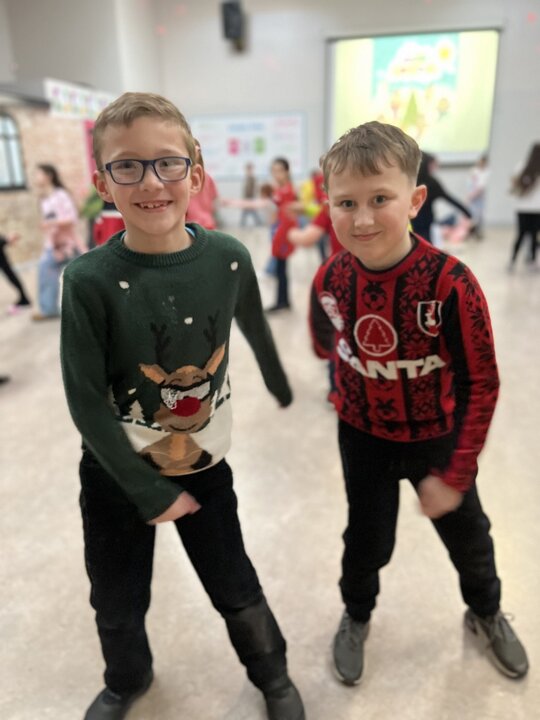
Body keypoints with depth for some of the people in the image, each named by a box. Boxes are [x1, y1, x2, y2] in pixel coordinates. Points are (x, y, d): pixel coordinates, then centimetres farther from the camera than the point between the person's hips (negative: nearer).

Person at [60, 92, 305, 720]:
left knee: (236, 590, 15)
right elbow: (86, 402, -17)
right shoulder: (90, 281, -21)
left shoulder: (227, 259, -13)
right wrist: (150, 492, -13)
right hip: (116, 474, 0)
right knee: (117, 603, 20)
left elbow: (255, 328, 7)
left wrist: (277, 382, 23)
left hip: (204, 464, 1)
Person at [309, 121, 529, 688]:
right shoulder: (330, 280, -18)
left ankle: (486, 613, 55)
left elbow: (481, 383, -19)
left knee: (466, 535, 22)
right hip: (363, 438, 1)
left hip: (438, 438, -1)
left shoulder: (450, 282, -27)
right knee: (367, 539, 18)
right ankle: (356, 616, 50)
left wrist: (456, 473, -16)